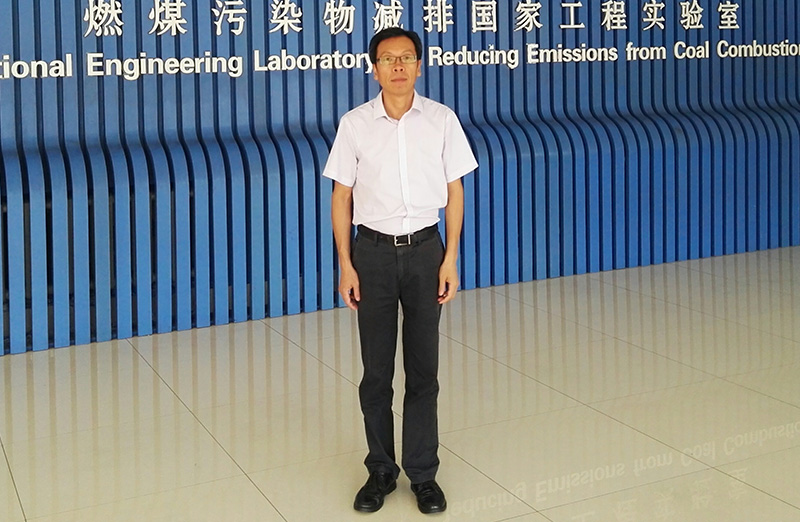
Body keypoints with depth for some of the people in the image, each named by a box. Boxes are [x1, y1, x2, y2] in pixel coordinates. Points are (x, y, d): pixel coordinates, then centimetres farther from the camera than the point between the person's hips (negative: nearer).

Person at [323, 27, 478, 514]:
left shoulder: (441, 120, -1)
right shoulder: (355, 124, -1)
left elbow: (454, 190, 3)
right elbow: (342, 196, 2)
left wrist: (451, 258, -2)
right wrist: (346, 264, -2)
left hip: (425, 250, 0)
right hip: (374, 251, 0)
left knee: (424, 368, 6)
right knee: (376, 369, 8)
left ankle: (424, 474, 18)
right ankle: (381, 470, 22)